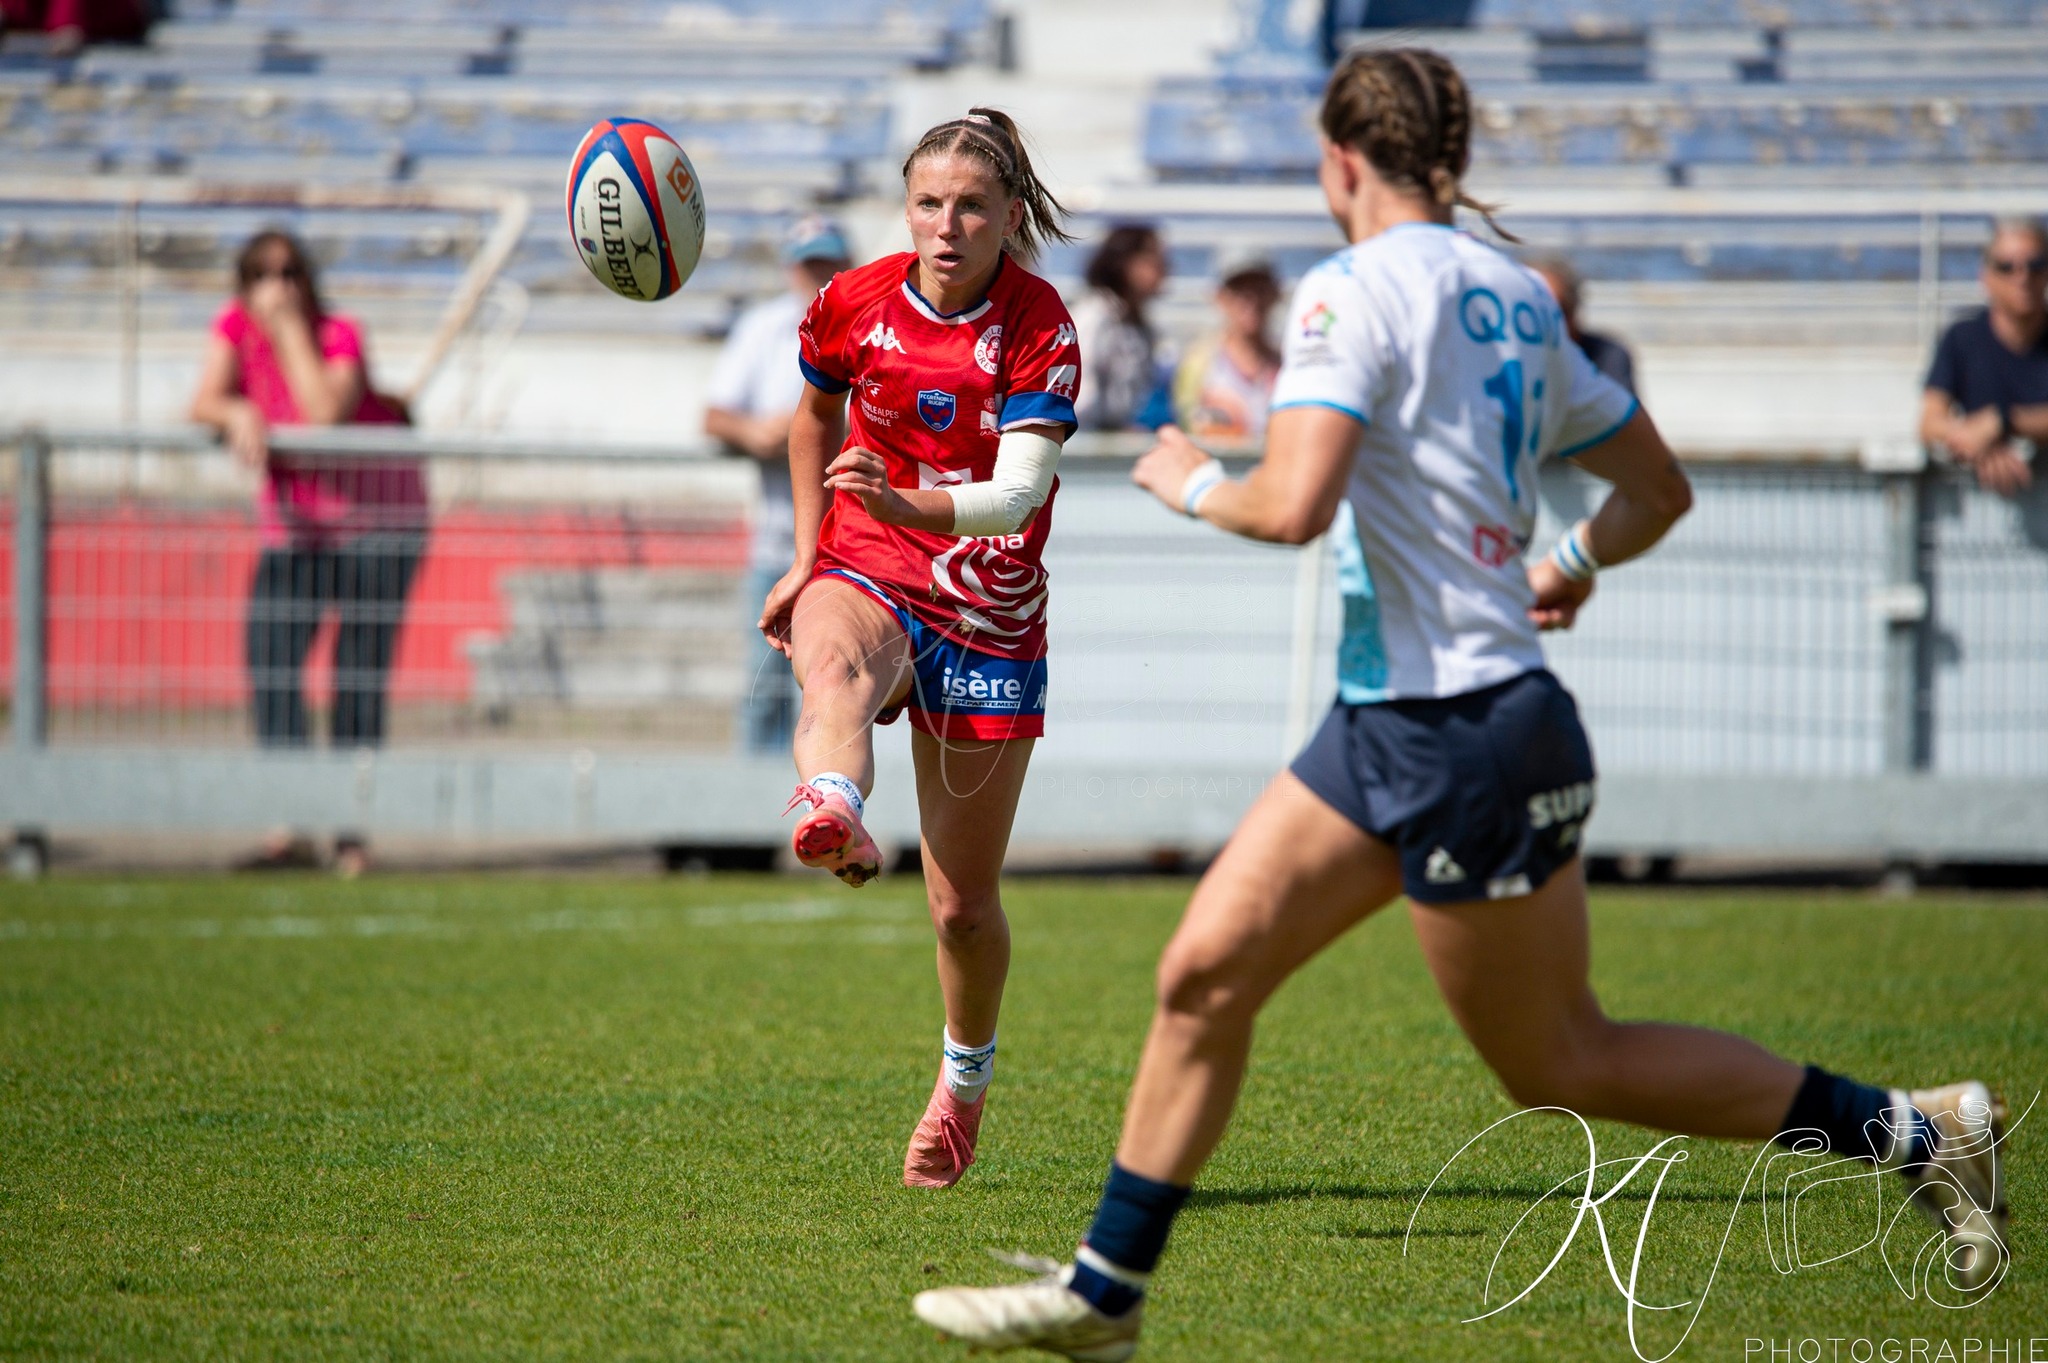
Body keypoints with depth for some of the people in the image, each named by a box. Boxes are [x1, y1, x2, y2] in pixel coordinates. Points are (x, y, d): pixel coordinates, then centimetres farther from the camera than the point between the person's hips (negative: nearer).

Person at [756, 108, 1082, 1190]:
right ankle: (831, 817, -75)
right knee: (836, 664, -41)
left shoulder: (1039, 330, -12)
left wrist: (909, 505, -43)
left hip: (988, 614, -1)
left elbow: (1015, 492, -25)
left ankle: (965, 1078, 33)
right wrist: (807, 556, 14)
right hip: (863, 576, 1)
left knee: (964, 907, 4)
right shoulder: (854, 305, -3)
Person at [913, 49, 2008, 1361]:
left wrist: (1194, 480, -5)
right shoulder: (1516, 296, 11)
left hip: (1465, 734, -9)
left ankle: (1913, 1131, 9)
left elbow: (1295, 505, -26)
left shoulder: (1356, 290, -14)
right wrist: (1570, 567, 38)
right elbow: (1658, 490, 18)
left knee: (1563, 1066, 3)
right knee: (1205, 974, 7)